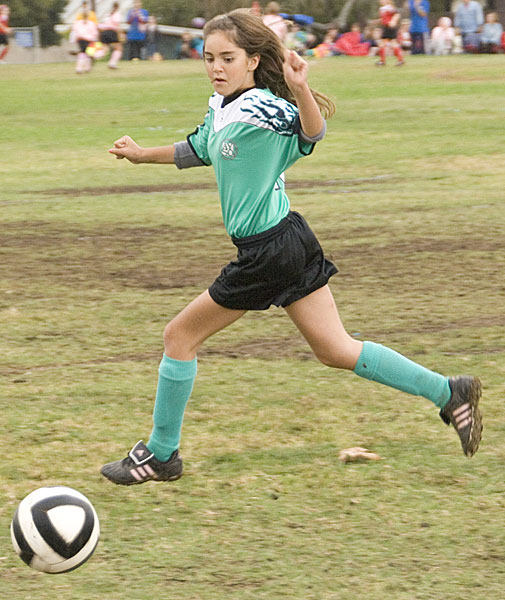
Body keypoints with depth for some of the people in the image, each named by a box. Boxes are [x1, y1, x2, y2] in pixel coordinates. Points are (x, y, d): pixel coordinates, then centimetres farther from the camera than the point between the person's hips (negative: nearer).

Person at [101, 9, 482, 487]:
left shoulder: (261, 108, -18)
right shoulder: (220, 108, 9)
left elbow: (311, 132, -37)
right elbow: (199, 151, 30)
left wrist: (300, 90, -54)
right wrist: (144, 155, 40)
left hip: (267, 253, -9)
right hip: (290, 239, 9)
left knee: (180, 336, 3)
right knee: (335, 350, 12)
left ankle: (160, 455, 15)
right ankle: (447, 391, 11)